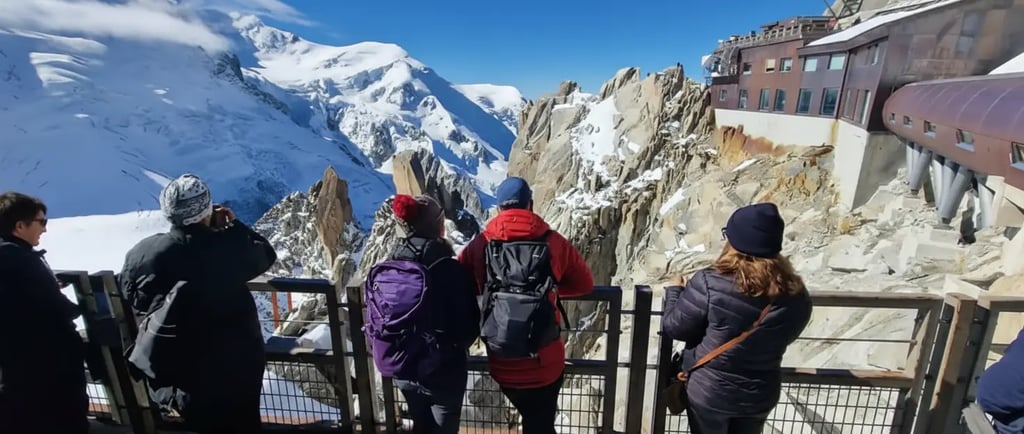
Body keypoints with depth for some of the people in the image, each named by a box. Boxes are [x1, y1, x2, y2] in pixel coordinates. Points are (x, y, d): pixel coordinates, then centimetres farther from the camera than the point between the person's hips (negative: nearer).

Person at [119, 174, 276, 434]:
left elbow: (132, 300, 3)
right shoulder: (228, 249, -25)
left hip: (176, 372, 3)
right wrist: (231, 225, 0)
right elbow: (266, 254, -5)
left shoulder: (141, 255, -14)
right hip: (237, 363, -3)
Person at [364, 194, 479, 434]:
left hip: (401, 371, 5)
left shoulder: (382, 271, -8)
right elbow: (469, 324, -15)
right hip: (443, 371, -5)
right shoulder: (451, 270, -23)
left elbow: (373, 324, 0)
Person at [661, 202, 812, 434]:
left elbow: (674, 327, -16)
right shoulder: (796, 295, -15)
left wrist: (674, 291, 0)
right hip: (760, 395, 3)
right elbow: (783, 338, 3)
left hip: (708, 392, -3)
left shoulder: (710, 284, -30)